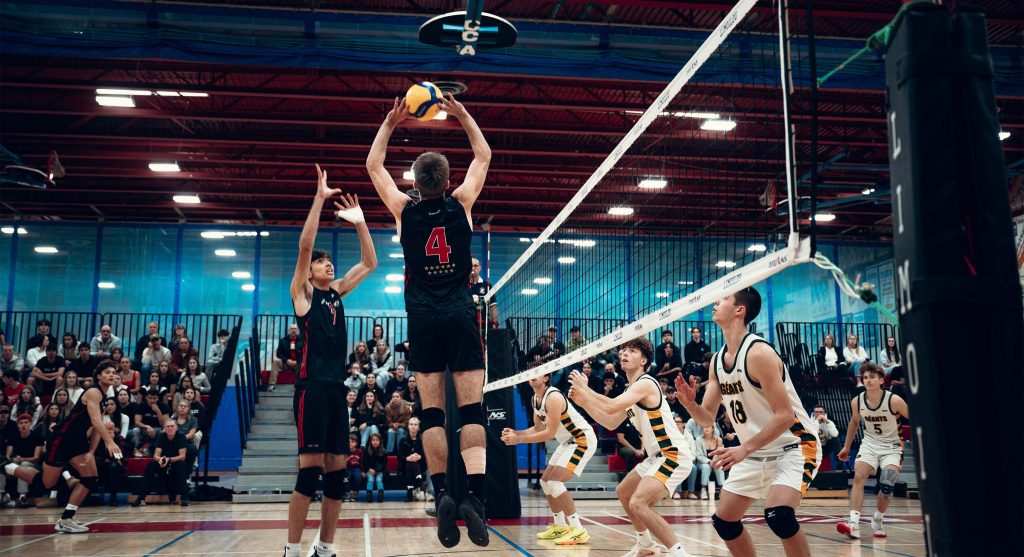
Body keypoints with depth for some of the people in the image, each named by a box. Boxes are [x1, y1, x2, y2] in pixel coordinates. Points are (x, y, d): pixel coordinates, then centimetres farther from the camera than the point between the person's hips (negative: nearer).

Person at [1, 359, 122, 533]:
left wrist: (91, 451, 9)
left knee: (90, 478, -2)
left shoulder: (104, 395, 9)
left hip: (77, 440, 9)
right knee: (46, 483, 0)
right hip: (61, 439, -9)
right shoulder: (93, 392, -19)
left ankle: (66, 519, 3)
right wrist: (110, 442, -45)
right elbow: (95, 421, -34)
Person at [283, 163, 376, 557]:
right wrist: (319, 198, -15)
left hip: (337, 387, 7)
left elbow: (369, 263, 19)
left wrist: (359, 222, 9)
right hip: (312, 386, -7)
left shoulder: (337, 292, 18)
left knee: (336, 472, 6)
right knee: (310, 469, -11)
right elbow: (304, 245, -11)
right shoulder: (302, 291, 2)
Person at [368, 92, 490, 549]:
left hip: (423, 319, 1)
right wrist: (463, 114, 21)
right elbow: (484, 156, 18)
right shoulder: (461, 204, 2)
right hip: (461, 316, 0)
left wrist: (390, 123, 21)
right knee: (471, 409, -6)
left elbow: (373, 165, 18)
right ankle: (474, 494, -18)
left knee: (432, 411, 1)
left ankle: (441, 492, -8)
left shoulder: (404, 210, 3)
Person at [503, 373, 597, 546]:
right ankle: (560, 526, 26)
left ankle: (578, 531, -16)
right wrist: (515, 433, -4)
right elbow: (538, 428, 11)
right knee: (545, 482, 14)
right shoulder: (535, 399, 6)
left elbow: (550, 433, -26)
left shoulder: (553, 397, -24)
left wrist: (519, 439, -23)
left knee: (555, 482, -19)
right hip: (568, 442, 10)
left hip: (583, 440, -10)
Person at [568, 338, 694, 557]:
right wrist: (583, 401, 10)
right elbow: (611, 423, 18)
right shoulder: (632, 390, 13)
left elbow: (611, 407, -28)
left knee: (638, 503, -25)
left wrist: (584, 389, -15)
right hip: (657, 456, 11)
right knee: (623, 493, 25)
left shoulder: (645, 383, -17)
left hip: (673, 455, -11)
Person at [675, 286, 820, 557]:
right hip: (755, 453, 8)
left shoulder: (758, 352, -22)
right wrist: (689, 403, -16)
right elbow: (707, 418, 6)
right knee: (723, 521, 7)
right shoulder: (717, 361, 3)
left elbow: (785, 416, -24)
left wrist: (744, 449, -28)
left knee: (778, 514, -30)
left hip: (793, 445, -8)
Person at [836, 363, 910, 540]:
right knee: (858, 477, -18)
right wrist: (846, 447, 18)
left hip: (891, 446, -3)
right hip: (869, 443, 3)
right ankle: (854, 523, -24)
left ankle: (877, 521, 10)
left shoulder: (894, 401, -19)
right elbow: (854, 422, 13)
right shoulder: (857, 401, -8)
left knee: (886, 485, -16)